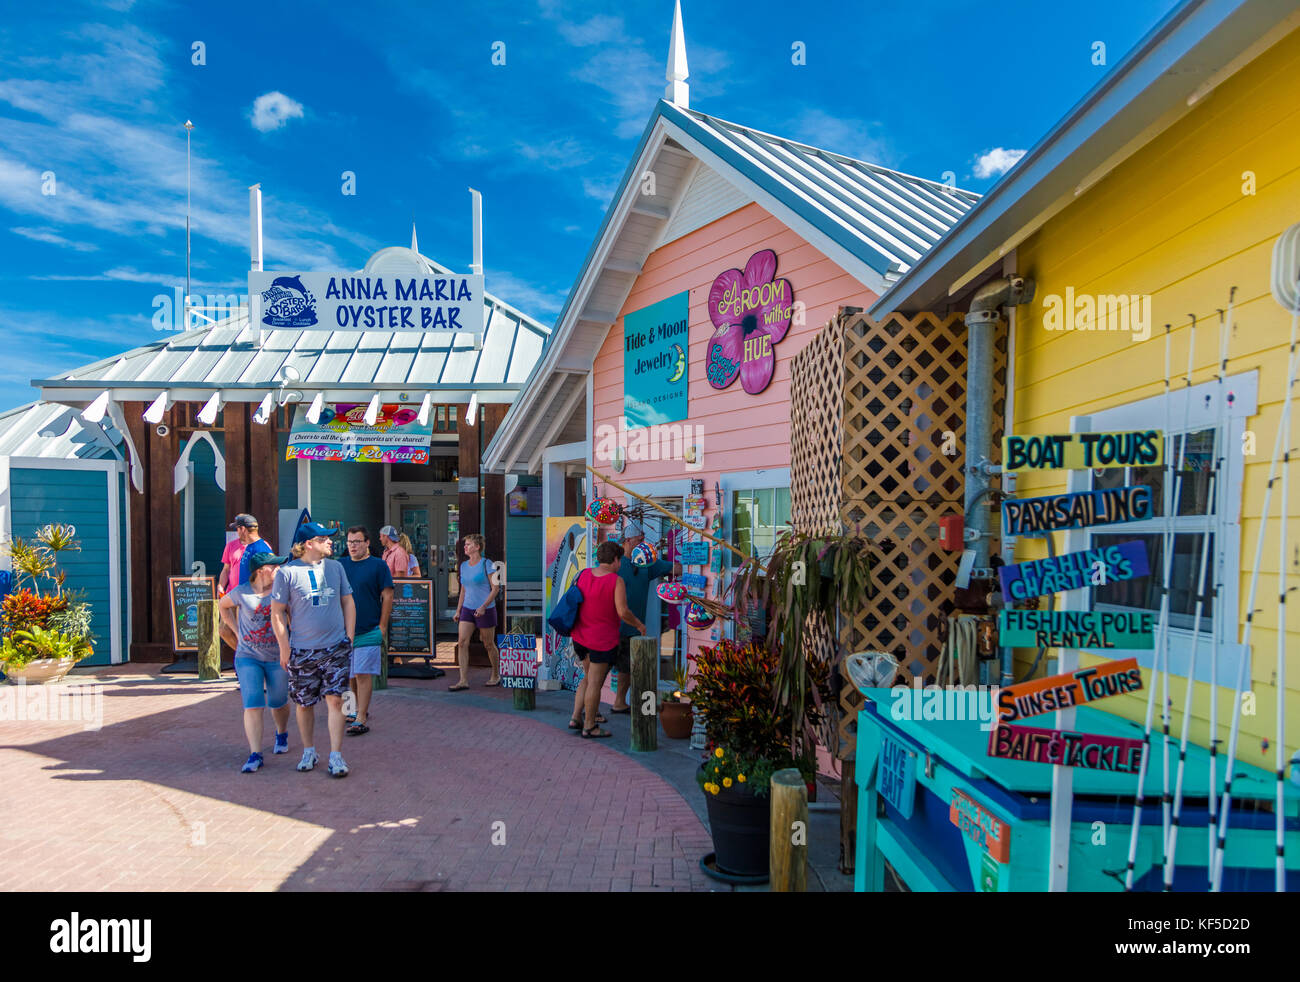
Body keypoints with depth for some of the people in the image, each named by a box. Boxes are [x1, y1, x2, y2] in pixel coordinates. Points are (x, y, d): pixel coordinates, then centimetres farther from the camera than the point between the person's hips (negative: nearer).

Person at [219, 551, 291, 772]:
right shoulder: (241, 592, -6)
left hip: (277, 656, 1)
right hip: (248, 656, -1)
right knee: (252, 705, -11)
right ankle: (255, 755, -7)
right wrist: (237, 630, 8)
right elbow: (223, 606, 15)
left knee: (278, 703, 12)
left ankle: (281, 734, 42)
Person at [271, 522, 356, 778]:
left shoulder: (335, 567, 6)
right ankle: (309, 751, 29)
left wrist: (349, 638, 6)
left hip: (336, 648, 2)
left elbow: (348, 603, 12)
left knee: (335, 700, -4)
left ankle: (336, 756, 3)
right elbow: (277, 612, -2)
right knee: (304, 704, 10)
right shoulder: (287, 572, -5)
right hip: (302, 651, -2)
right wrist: (284, 648, -4)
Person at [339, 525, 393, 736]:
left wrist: (382, 627, -8)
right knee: (351, 675, 14)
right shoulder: (341, 565, 9)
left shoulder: (378, 565, -4)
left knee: (363, 674, -6)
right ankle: (360, 709, 30)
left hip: (369, 631, -5)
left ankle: (361, 720, -3)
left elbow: (387, 596, -4)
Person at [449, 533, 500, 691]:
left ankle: (496, 676, 25)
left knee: (489, 645, 5)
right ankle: (464, 681, -8)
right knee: (462, 642, -8)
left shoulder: (487, 564, -8)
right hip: (467, 609, 5)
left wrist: (483, 606, -20)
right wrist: (458, 611, 14)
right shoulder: (464, 566, 11)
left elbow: (495, 588, -10)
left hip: (485, 610, -5)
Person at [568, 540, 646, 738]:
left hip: (581, 637, 7)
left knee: (589, 678, 23)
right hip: (603, 640, -6)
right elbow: (623, 612, -21)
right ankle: (589, 727, 13)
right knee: (595, 682, 3)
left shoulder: (583, 575, -1)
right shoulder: (617, 581, -17)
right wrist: (639, 625, -5)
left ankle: (576, 718, 22)